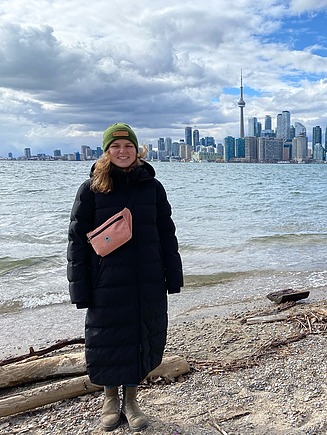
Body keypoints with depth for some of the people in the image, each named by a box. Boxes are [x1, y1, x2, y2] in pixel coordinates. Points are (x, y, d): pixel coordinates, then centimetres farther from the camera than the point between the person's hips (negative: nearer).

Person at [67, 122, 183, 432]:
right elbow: (77, 238, -3)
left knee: (144, 338, 11)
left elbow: (166, 233, 6)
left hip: (148, 282, 2)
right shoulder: (92, 188, -3)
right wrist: (80, 287, -8)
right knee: (107, 340, 9)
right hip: (107, 283, -2)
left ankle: (131, 399, 34)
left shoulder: (152, 186, 3)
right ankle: (110, 397, 36)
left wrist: (173, 275, 2)